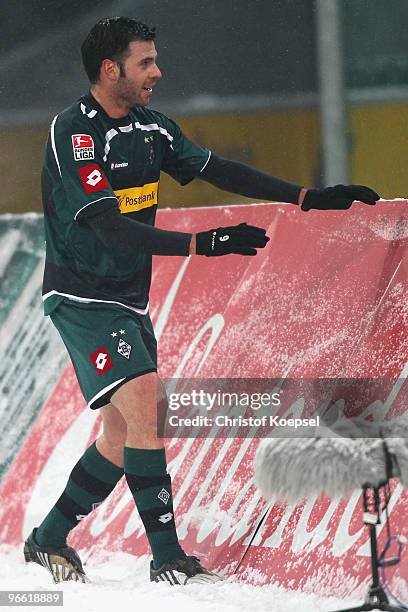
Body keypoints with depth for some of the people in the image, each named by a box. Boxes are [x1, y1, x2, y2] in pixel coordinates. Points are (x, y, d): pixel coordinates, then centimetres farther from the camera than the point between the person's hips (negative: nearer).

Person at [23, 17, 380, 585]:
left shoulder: (151, 128, 6)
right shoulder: (73, 131, -20)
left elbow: (220, 170, 11)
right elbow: (108, 226, -28)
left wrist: (311, 197, 5)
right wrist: (201, 243, -34)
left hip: (130, 301, 8)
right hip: (83, 298, -8)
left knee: (123, 433, 10)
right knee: (146, 407, -19)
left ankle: (49, 539, 25)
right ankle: (169, 559, -15)